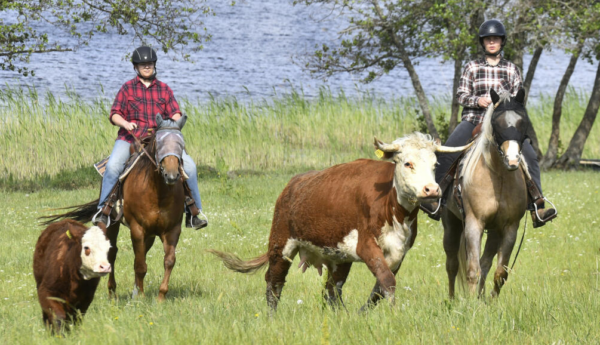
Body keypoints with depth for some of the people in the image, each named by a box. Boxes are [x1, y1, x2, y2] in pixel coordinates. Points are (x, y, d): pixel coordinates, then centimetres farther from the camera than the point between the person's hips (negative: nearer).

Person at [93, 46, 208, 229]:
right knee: (113, 165, -29)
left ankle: (193, 213, -4)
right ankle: (104, 210, -18)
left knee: (189, 165, -14)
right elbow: (115, 114, 4)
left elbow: (175, 114, 11)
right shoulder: (128, 88, 9)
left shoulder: (164, 89, 15)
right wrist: (126, 123, -17)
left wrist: (175, 122, -13)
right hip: (130, 137, -2)